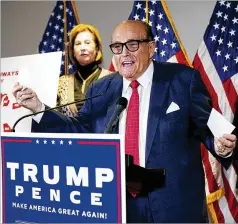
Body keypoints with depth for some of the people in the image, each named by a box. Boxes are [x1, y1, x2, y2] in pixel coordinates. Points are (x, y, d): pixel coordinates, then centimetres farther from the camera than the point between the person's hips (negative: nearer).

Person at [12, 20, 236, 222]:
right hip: (116, 203, 3)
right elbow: (81, 131, 5)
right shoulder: (100, 90, 7)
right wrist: (39, 108, -2)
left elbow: (206, 126, -2)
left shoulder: (183, 79, -4)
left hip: (175, 203, -2)